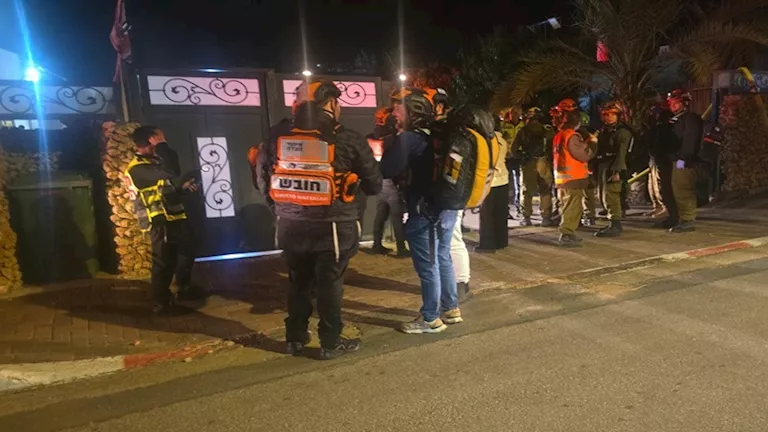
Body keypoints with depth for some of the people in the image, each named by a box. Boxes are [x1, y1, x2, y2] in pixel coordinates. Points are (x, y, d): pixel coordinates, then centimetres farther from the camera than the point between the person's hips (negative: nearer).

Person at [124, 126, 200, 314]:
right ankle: (161, 302, 11)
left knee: (186, 253, 18)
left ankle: (183, 288, 33)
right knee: (164, 261, -1)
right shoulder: (138, 168, -15)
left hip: (175, 216, 9)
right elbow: (169, 175, -27)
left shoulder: (155, 160, 15)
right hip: (161, 221, -9)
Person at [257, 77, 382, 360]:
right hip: (332, 227, -4)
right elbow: (374, 186, -5)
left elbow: (263, 181, 8)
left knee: (297, 282, 19)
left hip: (291, 226, 4)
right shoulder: (349, 141, -11)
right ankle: (330, 343, 21)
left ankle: (295, 339, 31)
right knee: (330, 284, 10)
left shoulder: (277, 140, 0)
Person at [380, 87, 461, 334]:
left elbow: (387, 170, -24)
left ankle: (431, 319, 14)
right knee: (442, 259, 19)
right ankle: (451, 309, 31)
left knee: (427, 265, 2)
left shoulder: (408, 138, -15)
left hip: (424, 211, -8)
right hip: (446, 207, 9)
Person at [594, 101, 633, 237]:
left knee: (610, 196, -13)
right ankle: (614, 224, 22)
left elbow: (621, 153, -15)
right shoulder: (603, 130, 19)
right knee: (604, 196, 12)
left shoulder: (622, 131, -5)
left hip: (613, 167, -9)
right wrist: (595, 168, 11)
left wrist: (616, 170, -23)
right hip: (602, 166, 9)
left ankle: (615, 226, -10)